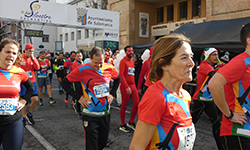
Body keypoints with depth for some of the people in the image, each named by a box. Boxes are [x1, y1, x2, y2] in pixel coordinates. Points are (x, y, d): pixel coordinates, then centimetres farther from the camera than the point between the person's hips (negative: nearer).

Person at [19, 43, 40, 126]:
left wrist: (33, 59, -12)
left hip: (32, 81, 3)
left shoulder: (33, 58, 6)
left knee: (35, 99, -4)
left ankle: (29, 114, 22)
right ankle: (24, 118, 20)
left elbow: (37, 68, -6)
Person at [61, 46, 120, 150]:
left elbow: (117, 79, 18)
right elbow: (64, 83, -5)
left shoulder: (109, 68, -3)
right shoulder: (82, 70, -14)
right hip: (90, 114, -4)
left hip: (106, 113, 4)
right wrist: (79, 97, -12)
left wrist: (112, 94, 7)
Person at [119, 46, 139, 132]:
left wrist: (134, 85, 14)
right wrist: (127, 87, -21)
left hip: (132, 85, 8)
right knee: (124, 105, 2)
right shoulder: (123, 61, -10)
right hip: (125, 86, -7)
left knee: (137, 104, 6)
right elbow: (121, 75, -17)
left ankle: (131, 122, 23)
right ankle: (123, 125, 16)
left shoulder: (132, 61, 15)